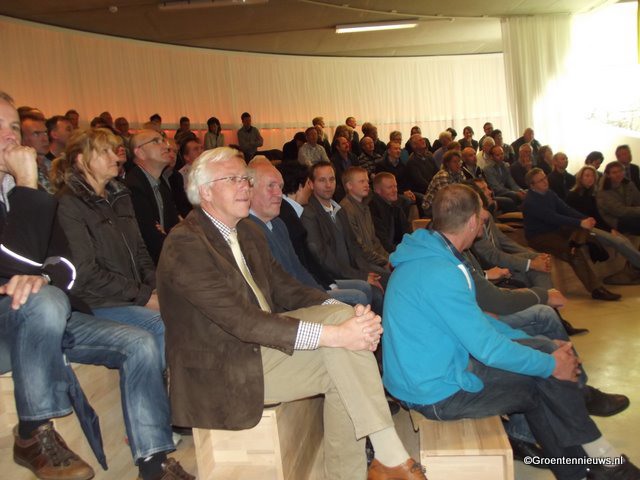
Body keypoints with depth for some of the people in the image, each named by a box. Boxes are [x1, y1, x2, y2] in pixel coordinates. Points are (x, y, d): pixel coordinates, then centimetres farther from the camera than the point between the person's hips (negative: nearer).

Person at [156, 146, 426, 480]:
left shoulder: (246, 231, 11)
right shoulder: (185, 244, -18)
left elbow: (284, 287, 8)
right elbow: (242, 321, -26)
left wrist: (346, 315, -11)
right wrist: (334, 335, -30)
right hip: (222, 370, -8)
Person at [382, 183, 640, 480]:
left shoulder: (423, 256, 5)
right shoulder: (441, 274, -27)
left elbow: (474, 320, 13)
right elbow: (488, 348, -23)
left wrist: (533, 342, 10)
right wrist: (551, 364, -8)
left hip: (418, 378, 9)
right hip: (437, 394, -9)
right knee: (549, 378, -2)